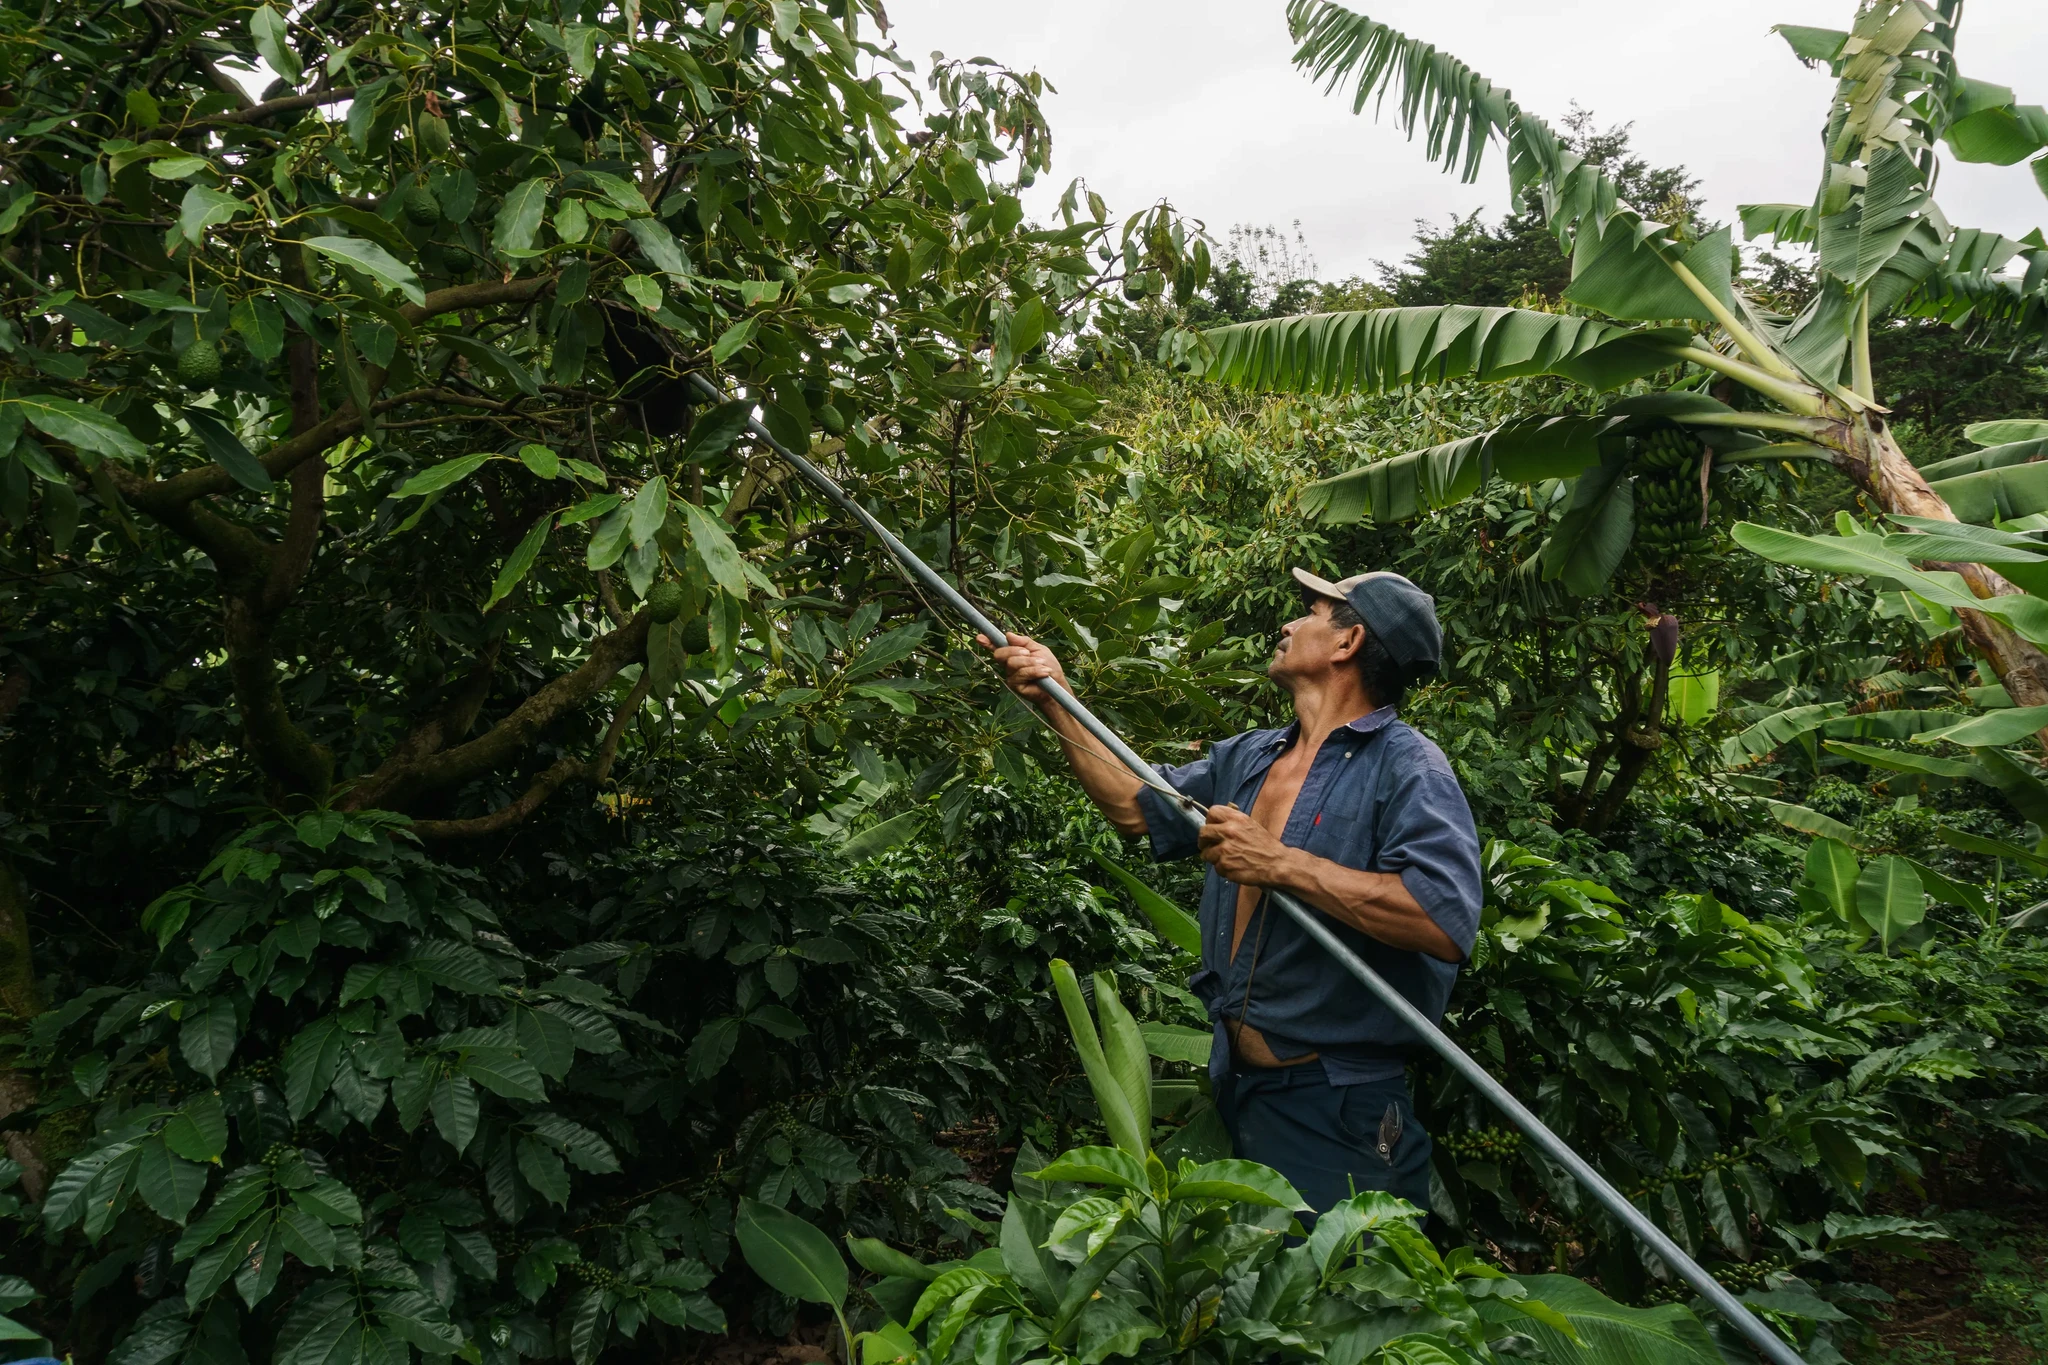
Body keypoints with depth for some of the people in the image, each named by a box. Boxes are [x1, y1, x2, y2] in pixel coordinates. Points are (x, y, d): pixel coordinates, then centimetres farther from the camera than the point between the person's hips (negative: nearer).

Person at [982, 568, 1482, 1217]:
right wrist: (1055, 698, 17)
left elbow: (1447, 923, -28)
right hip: (1234, 1088, 8)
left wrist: (1280, 863, -25)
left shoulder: (1407, 768, -14)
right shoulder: (1246, 758, 10)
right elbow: (1138, 806, 21)